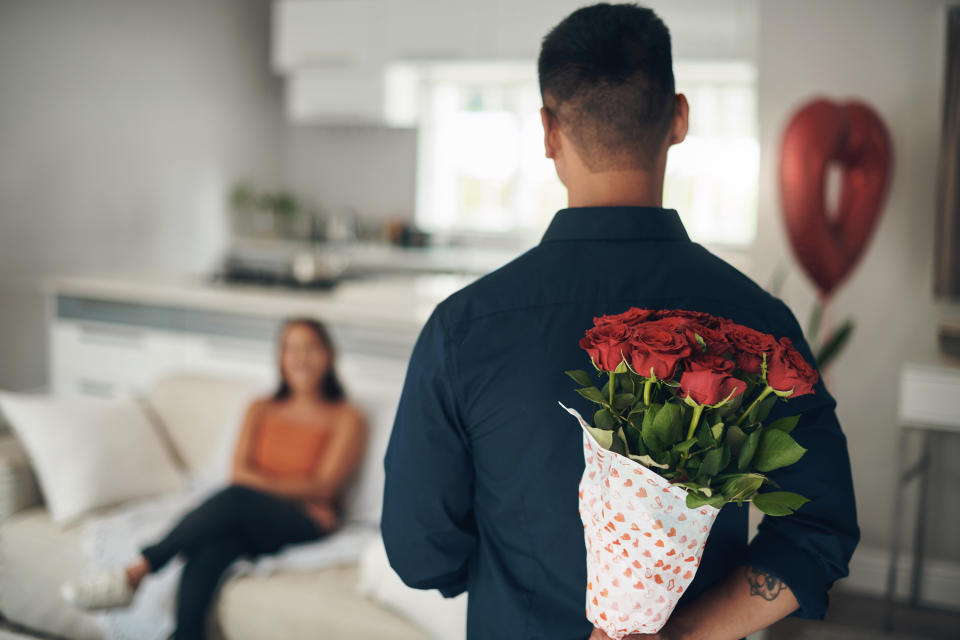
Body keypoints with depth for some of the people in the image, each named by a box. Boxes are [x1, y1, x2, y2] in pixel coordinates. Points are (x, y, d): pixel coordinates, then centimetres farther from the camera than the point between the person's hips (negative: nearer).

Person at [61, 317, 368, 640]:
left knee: (237, 498, -34)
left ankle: (134, 573, -31)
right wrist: (288, 486, -9)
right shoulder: (261, 410, 21)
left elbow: (323, 487, -2)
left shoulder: (347, 418, 8)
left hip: (307, 524, -3)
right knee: (210, 548, -34)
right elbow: (240, 470, 8)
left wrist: (256, 481, -9)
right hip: (248, 523, 3)